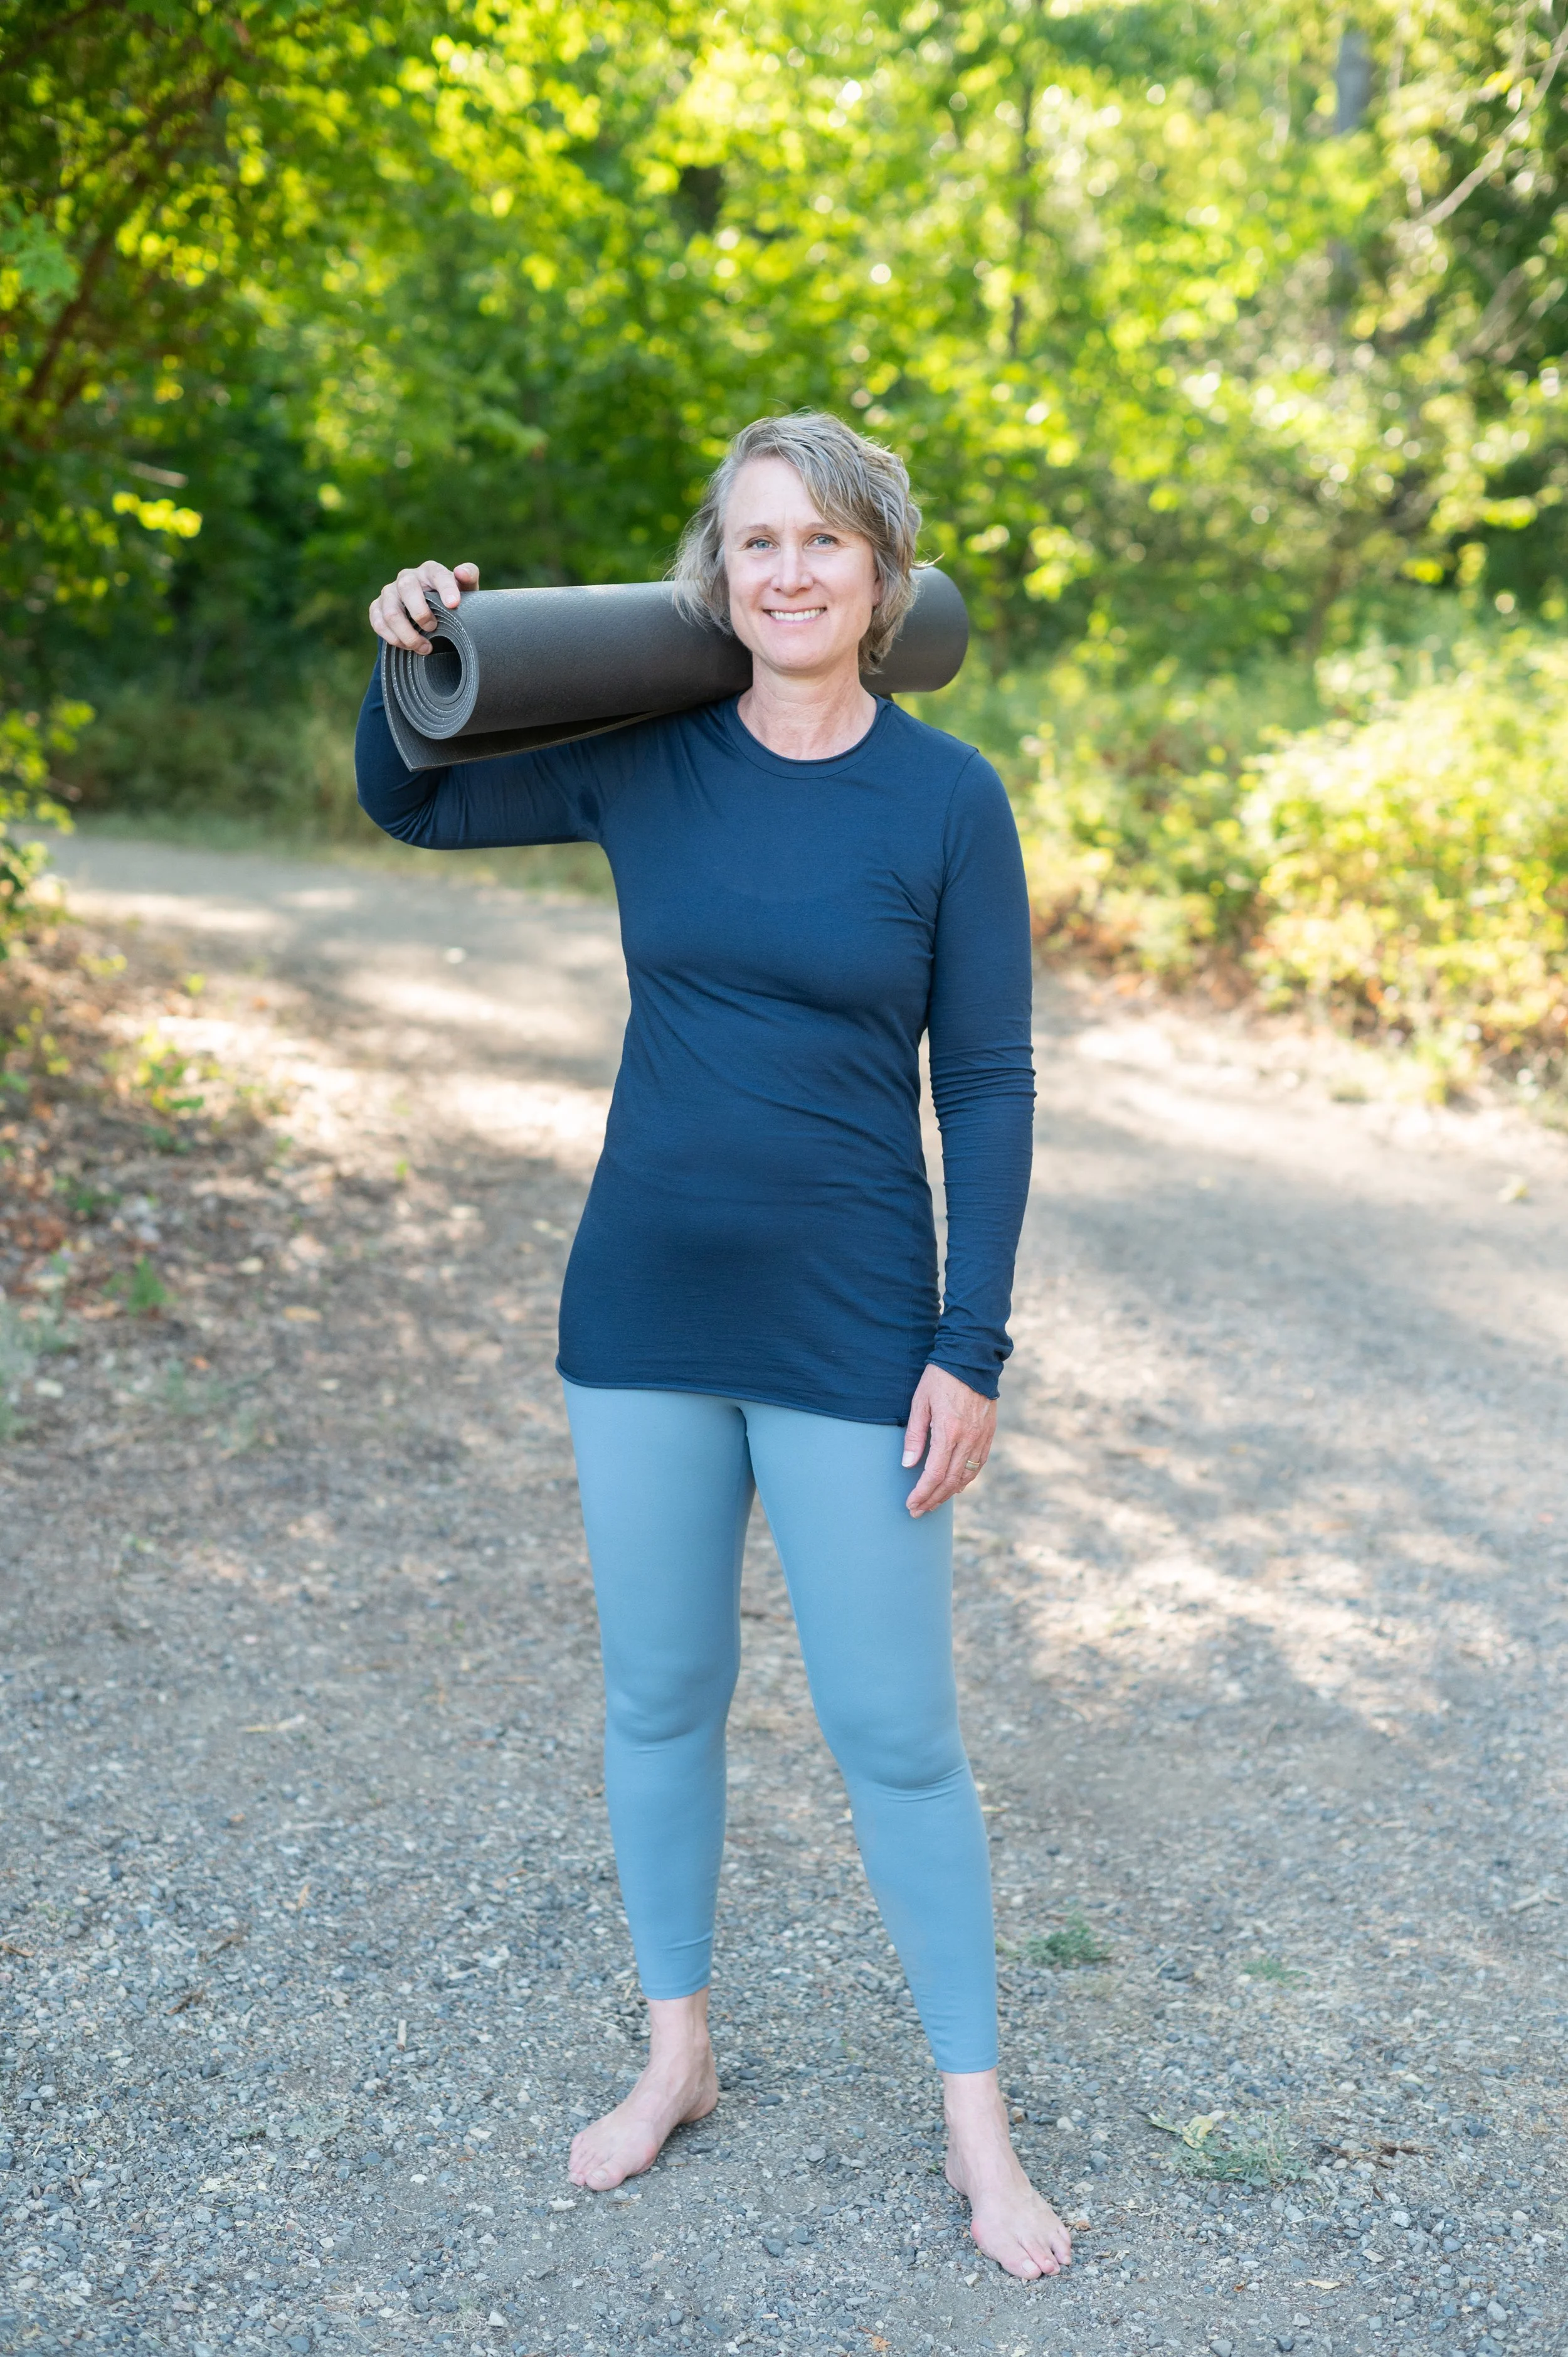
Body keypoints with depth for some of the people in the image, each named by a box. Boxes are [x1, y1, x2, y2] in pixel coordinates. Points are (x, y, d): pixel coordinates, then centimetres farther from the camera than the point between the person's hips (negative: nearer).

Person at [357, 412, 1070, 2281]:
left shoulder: (948, 799, -7)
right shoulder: (645, 760, 0)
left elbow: (987, 1087, -6)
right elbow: (409, 805, 15)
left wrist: (972, 1350, -9)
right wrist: (410, 659, -6)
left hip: (851, 1335, -3)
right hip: (642, 1313, 3)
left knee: (894, 1735, 5)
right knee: (658, 1697, 15)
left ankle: (975, 2120, 25)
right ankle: (676, 2054, 37)